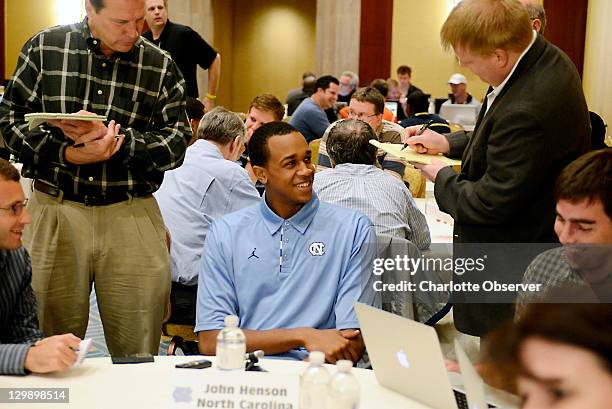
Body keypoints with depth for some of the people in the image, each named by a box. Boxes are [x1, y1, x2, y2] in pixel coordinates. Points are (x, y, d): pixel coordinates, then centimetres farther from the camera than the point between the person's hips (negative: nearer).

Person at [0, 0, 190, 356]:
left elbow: (177, 141, -1)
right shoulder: (44, 48, 4)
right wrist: (68, 154, -13)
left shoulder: (161, 66, 4)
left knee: (139, 357, 4)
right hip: (54, 212, 0)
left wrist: (114, 138, -17)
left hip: (131, 217, 0)